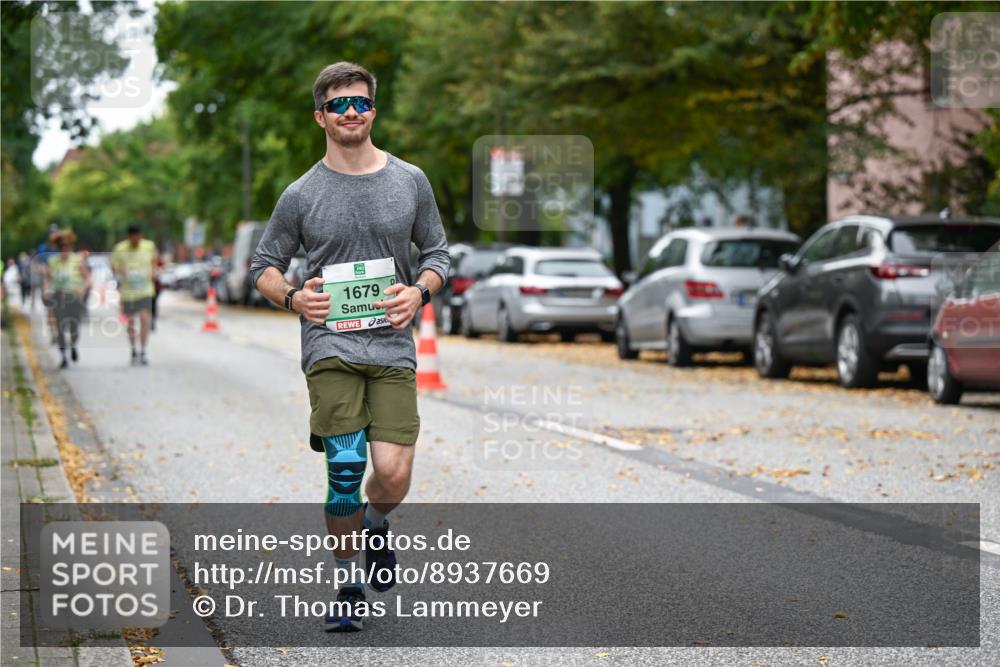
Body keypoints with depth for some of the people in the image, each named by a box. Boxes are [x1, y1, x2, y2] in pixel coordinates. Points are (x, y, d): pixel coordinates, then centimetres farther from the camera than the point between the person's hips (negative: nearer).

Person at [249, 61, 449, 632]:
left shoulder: (410, 181, 7)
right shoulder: (302, 195, 3)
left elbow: (438, 252, 15)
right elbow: (265, 265, 12)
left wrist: (419, 292, -6)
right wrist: (293, 297, -9)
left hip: (393, 346, 1)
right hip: (330, 345, -1)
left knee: (393, 473, -10)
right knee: (346, 468, -12)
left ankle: (375, 527, 26)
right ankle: (350, 584, 6)